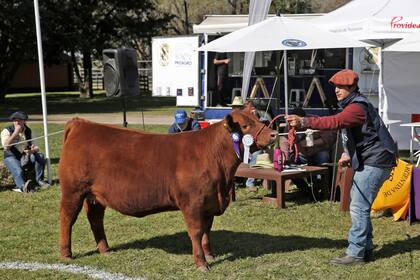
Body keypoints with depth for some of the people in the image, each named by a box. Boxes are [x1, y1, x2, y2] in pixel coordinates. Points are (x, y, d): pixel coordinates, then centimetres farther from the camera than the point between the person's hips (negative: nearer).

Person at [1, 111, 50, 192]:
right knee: (18, 171, -35)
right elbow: (6, 146, -22)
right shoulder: (6, 131, -4)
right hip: (12, 157, -4)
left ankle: (40, 180, -17)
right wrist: (16, 133, -22)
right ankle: (22, 186, -63)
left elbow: (36, 147, 5)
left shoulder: (29, 131, 6)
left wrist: (33, 150, -21)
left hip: (26, 156, 4)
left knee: (40, 156, -25)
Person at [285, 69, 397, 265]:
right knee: (359, 205, 15)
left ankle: (355, 253, -8)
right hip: (366, 161, 11)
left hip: (375, 162, -11)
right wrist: (349, 153, 8)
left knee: (359, 207, -11)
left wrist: (304, 122, -43)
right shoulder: (352, 105, 15)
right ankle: (365, 249, 23)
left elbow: (334, 122, -35)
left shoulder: (357, 107, -19)